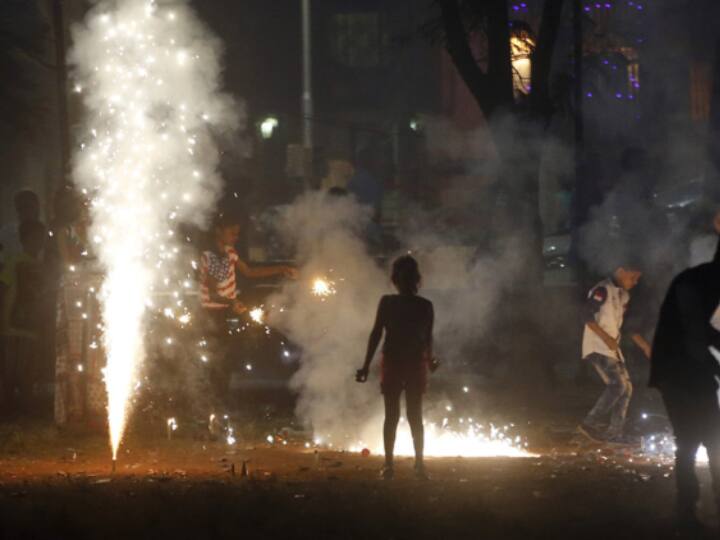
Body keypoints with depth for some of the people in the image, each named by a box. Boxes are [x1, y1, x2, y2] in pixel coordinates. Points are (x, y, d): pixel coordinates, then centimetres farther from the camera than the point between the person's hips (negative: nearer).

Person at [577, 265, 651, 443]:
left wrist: (644, 345, 16)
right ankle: (590, 424, -13)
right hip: (597, 347, -9)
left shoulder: (623, 296, 16)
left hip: (612, 348, 9)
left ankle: (615, 432, 8)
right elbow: (588, 318, -18)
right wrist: (606, 338, -23)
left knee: (626, 387, 5)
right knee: (617, 385, -18)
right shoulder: (602, 290, -13)